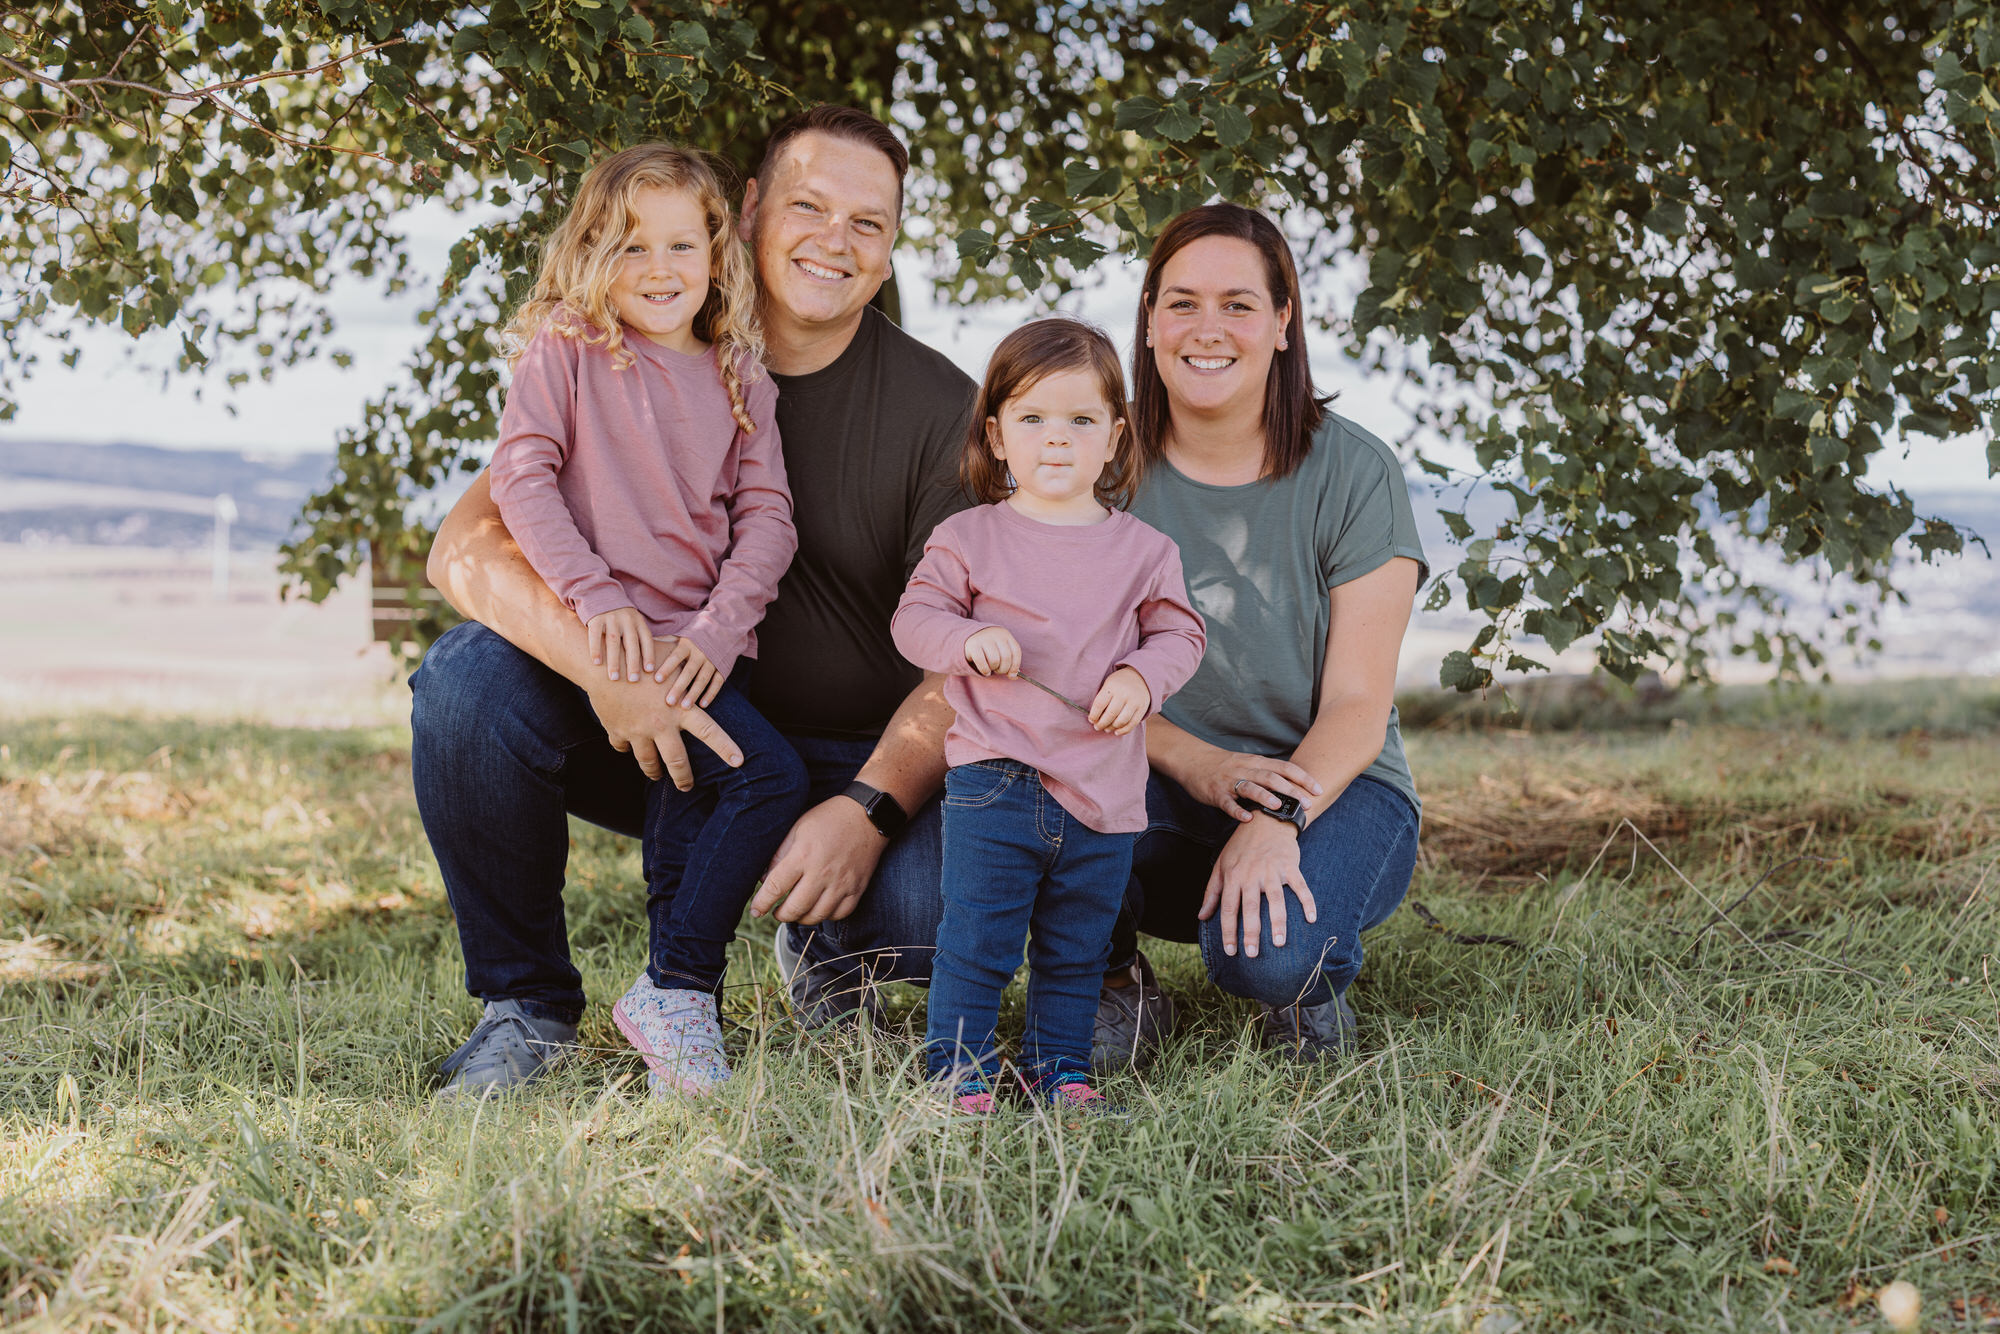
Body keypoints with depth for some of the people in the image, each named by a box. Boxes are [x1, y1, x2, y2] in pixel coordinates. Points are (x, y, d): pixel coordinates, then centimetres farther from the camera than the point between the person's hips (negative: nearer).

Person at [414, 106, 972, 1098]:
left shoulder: (940, 411, -6)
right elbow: (466, 548, -16)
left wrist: (869, 809, -30)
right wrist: (606, 665, -35)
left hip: (863, 763, -1)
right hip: (666, 734, 1)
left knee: (948, 892, -33)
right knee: (469, 672, -26)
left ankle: (823, 940, 7)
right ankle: (526, 1001, -6)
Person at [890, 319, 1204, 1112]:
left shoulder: (1141, 550, 5)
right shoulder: (968, 539, 0)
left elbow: (1178, 632, 9)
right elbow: (915, 617, 1)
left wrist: (1141, 677, -10)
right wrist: (968, 640, -18)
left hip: (1103, 790, 2)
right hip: (994, 779, -2)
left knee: (1076, 950, 13)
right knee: (976, 940, -1)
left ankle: (1060, 1065, 27)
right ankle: (959, 1067, 12)